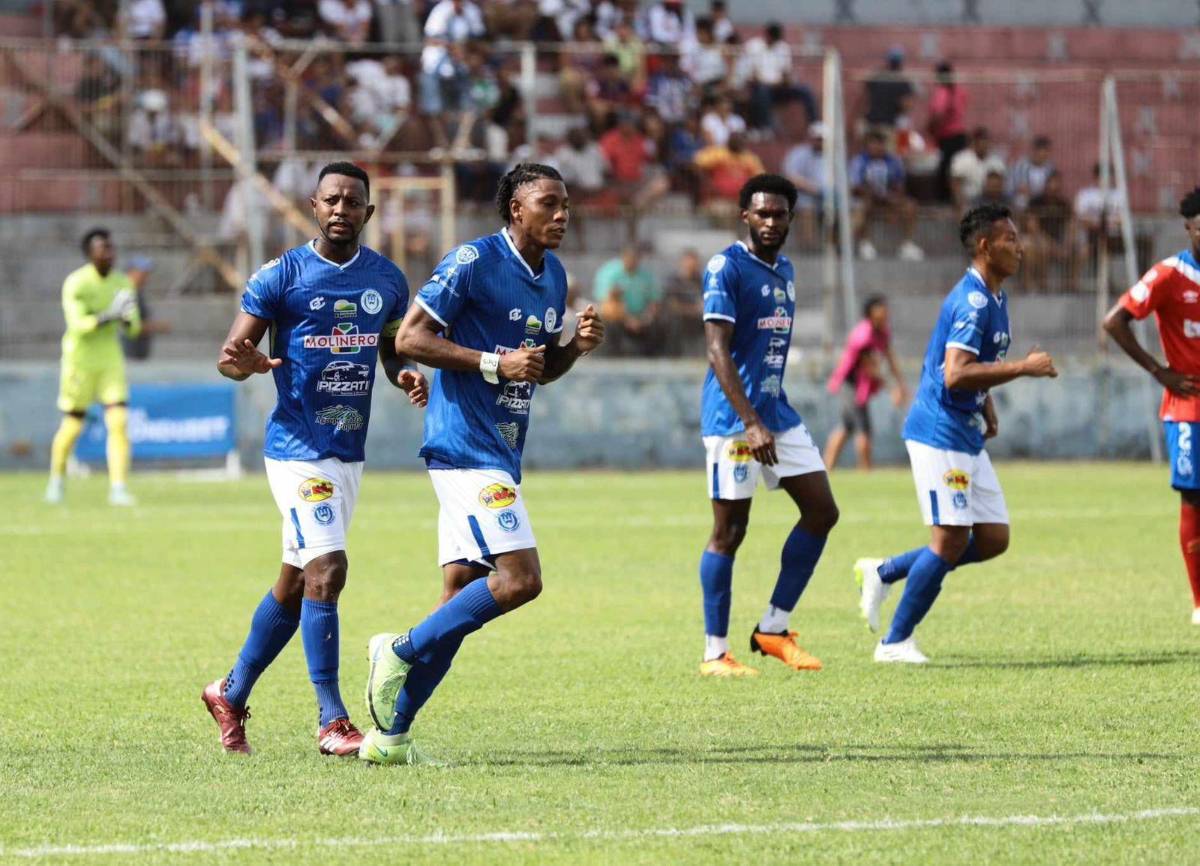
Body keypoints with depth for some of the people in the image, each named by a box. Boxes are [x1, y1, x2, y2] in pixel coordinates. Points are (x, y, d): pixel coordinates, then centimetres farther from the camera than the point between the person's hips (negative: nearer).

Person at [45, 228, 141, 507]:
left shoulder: (122, 282, 3)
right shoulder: (75, 283, -13)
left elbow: (134, 329, 5)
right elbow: (78, 325, -22)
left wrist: (128, 318, -18)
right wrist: (108, 316, -34)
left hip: (111, 359, 4)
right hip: (80, 358, -4)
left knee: (119, 423, -11)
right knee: (72, 426, 4)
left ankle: (118, 487, -12)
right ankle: (57, 479, 29)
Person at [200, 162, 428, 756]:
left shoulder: (388, 280, 8)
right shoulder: (280, 276, -7)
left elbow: (394, 352, 20)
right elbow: (232, 350, -7)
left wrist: (406, 375, -4)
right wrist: (241, 363, -31)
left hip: (350, 451, 6)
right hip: (297, 446, -6)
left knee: (296, 583, 14)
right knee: (327, 572, -18)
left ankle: (230, 694, 31)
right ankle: (331, 721, -14)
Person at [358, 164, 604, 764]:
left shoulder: (553, 275, 15)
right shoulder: (473, 262, -11)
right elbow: (409, 338, -13)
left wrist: (576, 346, 5)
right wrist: (496, 364, -18)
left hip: (500, 454, 9)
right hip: (466, 448, -9)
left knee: (462, 597, 6)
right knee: (519, 579, -18)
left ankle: (389, 734, 10)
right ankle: (402, 652, -4)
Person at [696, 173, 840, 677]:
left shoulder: (785, 271, 14)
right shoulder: (726, 269, -12)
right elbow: (718, 352, -19)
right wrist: (752, 425, -27)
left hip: (778, 413, 8)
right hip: (733, 418, -8)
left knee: (821, 511, 4)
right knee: (729, 530, -4)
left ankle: (773, 630, 12)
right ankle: (715, 653, 3)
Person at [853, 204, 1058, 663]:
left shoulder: (994, 299, 14)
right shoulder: (971, 302, -18)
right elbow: (955, 375, -27)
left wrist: (987, 409, 17)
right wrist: (1023, 367, -25)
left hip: (967, 437, 10)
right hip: (940, 434, -10)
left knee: (993, 539, 7)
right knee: (952, 540, -9)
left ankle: (883, 573, 17)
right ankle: (895, 642, 2)